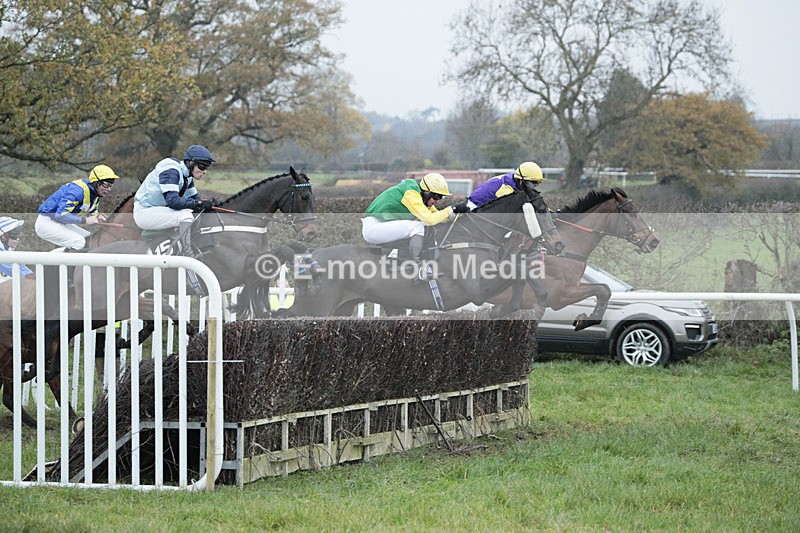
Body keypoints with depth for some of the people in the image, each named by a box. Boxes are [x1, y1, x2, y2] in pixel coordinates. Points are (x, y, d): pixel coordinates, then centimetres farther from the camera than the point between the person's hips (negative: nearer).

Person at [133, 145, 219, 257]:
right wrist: (199, 204, -29)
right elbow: (172, 201, -33)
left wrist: (209, 203, -10)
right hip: (144, 212, -11)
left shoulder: (187, 175, 8)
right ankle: (187, 255, -24)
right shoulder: (171, 171, -23)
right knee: (185, 216, -29)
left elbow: (194, 197, 12)